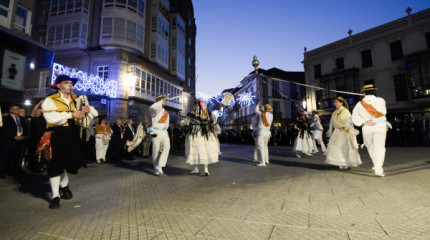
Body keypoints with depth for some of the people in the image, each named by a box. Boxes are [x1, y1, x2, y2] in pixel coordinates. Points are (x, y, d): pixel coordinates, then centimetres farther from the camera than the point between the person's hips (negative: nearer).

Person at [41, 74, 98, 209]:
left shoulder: (76, 101, 15)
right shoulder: (50, 100, 0)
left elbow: (94, 114, 11)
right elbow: (51, 118, -17)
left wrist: (89, 110, -11)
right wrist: (71, 115, -24)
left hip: (72, 135, 4)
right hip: (56, 136, -4)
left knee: (73, 162, 10)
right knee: (55, 165, 0)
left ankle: (64, 185, 39)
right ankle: (55, 196, 14)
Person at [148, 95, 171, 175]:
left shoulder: (166, 112, 17)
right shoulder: (155, 110, -2)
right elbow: (152, 108, -29)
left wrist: (164, 129, 14)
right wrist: (162, 101, -27)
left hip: (164, 133, 4)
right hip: (156, 133, -4)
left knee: (167, 146, -21)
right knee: (156, 151, 1)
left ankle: (160, 166, -19)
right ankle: (156, 169, 19)